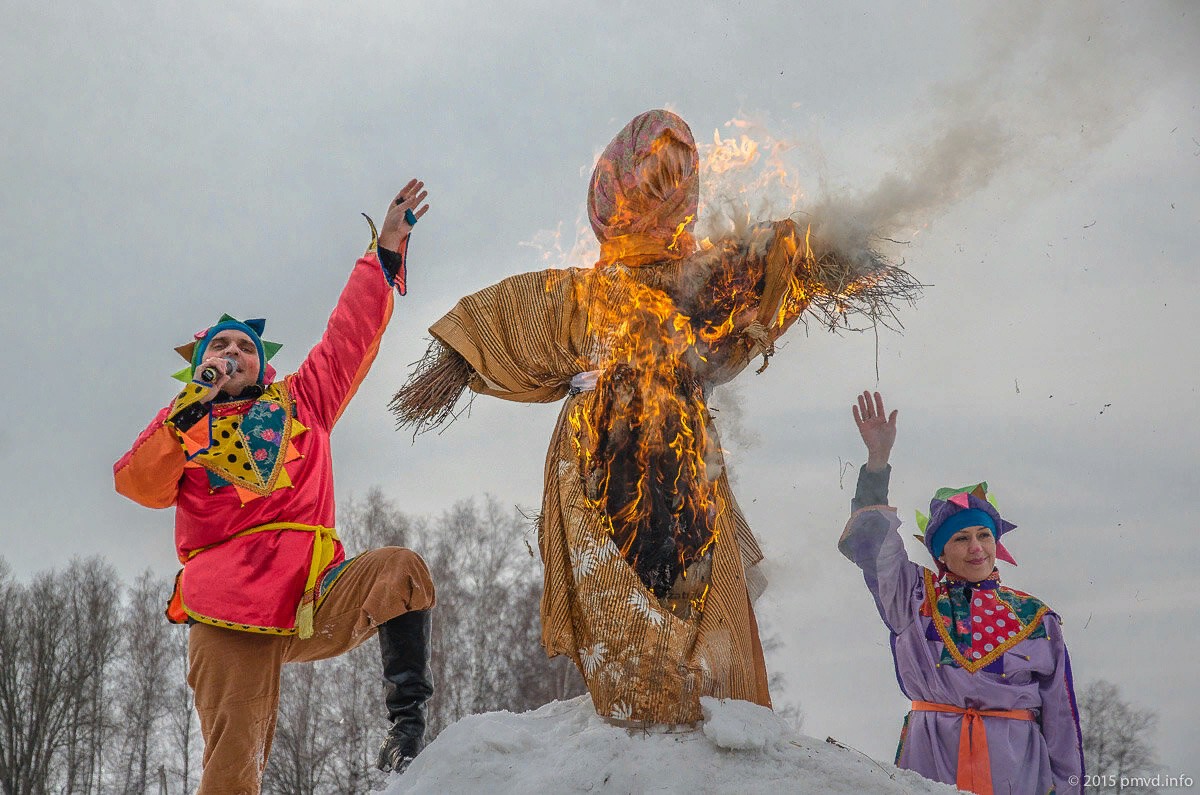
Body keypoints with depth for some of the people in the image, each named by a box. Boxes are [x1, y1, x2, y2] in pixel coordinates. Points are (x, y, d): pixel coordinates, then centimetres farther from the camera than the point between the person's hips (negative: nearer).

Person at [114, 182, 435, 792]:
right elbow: (139, 485, 2)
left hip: (315, 599, 1)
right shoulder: (181, 423, 20)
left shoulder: (299, 404, 22)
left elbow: (351, 334, 21)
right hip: (230, 614, -1)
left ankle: (408, 717, -18)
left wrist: (387, 248, 19)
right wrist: (191, 409, -7)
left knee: (400, 569, -29)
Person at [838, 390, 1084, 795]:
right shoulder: (915, 598, 12)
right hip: (931, 760, 0)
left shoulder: (1035, 617, 13)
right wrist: (878, 458, -5)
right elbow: (870, 543, 2)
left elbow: (1061, 716, 14)